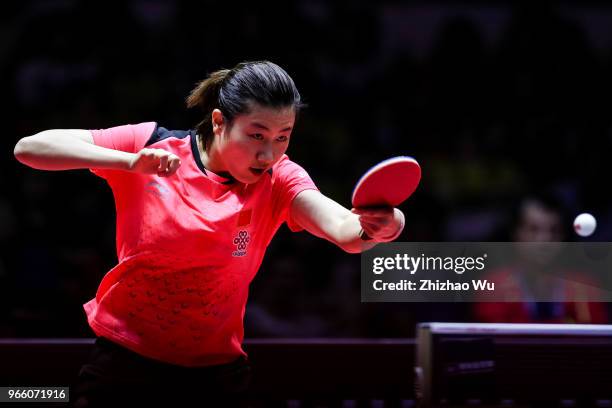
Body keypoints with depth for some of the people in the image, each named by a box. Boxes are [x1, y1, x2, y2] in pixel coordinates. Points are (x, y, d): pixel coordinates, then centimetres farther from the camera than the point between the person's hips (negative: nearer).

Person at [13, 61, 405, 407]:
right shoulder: (152, 144, -12)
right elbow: (29, 147, -17)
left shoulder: (278, 181, -11)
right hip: (122, 363, -1)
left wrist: (375, 226, -55)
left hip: (215, 374, 1)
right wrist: (130, 161, -32)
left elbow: (343, 228, -30)